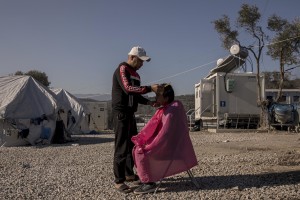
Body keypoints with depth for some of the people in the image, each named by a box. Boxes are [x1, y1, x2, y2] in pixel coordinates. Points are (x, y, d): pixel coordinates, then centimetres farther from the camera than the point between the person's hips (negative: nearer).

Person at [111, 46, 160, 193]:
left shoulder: (135, 74, 18)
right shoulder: (122, 69, -10)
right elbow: (128, 89, -25)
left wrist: (149, 102, 4)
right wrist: (150, 88, -29)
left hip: (130, 113, 10)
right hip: (121, 112, -10)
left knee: (132, 144, 14)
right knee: (122, 146, -9)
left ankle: (129, 174, 25)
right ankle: (119, 181, -4)